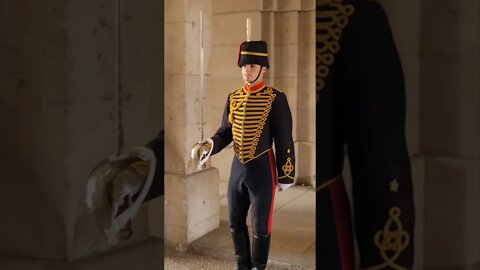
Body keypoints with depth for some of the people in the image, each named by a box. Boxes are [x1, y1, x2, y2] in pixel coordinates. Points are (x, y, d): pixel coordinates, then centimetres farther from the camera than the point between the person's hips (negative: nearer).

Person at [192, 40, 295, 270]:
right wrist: (208, 145, -12)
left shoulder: (275, 99, -10)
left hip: (262, 169, -5)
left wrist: (285, 177, -7)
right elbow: (225, 131, 9)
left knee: (261, 225, 6)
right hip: (238, 167, 5)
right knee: (235, 222, 14)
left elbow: (284, 141, -9)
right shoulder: (233, 98, 5)